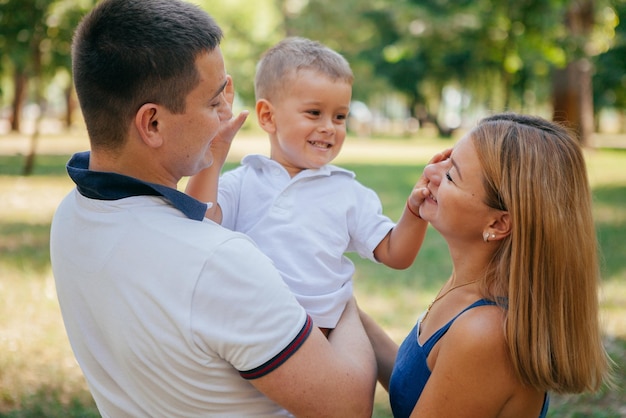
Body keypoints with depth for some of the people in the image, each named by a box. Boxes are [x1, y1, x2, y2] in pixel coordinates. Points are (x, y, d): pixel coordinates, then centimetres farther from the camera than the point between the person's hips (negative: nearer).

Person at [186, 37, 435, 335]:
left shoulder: (349, 193, 11)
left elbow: (396, 255, 12)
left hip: (325, 339, 1)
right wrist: (212, 158, -11)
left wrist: (416, 208, -5)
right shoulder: (241, 184, 7)